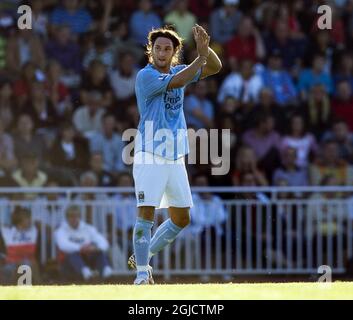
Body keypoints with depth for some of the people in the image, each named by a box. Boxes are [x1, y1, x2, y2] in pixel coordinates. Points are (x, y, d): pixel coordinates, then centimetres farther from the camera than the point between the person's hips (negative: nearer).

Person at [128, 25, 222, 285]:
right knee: (146, 214, -14)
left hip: (176, 158, 7)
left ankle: (143, 257, 26)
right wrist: (201, 56, -22)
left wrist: (206, 48, -11)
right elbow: (176, 82, -23)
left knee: (182, 218, 11)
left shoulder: (179, 70, 10)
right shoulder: (145, 75, -9)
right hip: (150, 156, -7)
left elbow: (215, 67, 8)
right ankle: (142, 273, -8)